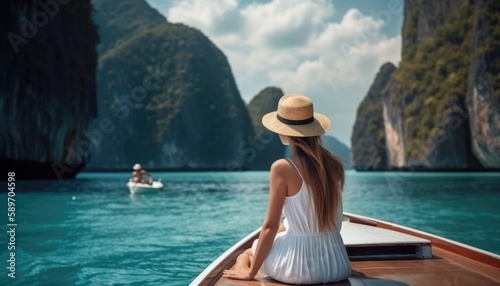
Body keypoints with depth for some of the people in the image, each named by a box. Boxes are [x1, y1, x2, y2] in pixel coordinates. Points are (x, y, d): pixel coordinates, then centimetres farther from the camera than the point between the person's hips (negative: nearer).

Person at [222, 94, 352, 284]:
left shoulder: (282, 168, -14)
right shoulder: (335, 165, 1)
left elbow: (270, 226, -12)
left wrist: (251, 272, -2)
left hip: (298, 265, -5)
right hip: (335, 264, 5)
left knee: (245, 254, 27)